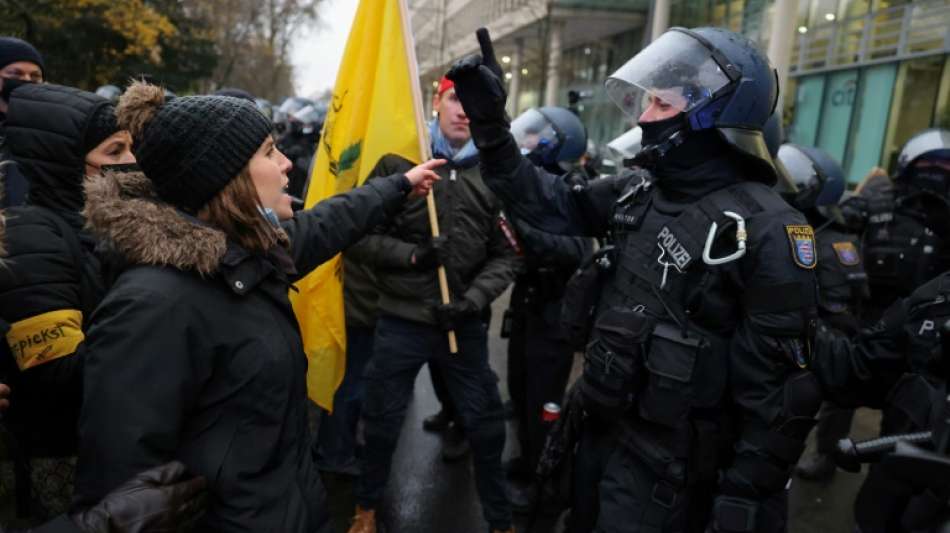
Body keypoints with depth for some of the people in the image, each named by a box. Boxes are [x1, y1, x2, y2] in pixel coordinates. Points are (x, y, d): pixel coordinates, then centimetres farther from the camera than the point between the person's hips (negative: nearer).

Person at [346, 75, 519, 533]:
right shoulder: (397, 162, -3)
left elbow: (506, 255, 1)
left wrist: (472, 301, -13)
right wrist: (411, 255, -17)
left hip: (465, 325, 1)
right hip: (401, 320, -1)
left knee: (485, 427, 14)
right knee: (382, 422, 17)